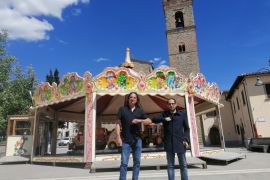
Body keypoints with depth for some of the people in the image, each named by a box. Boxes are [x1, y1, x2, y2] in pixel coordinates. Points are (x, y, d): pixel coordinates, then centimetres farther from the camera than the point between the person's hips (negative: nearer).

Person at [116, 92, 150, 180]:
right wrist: (118, 137, -10)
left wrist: (139, 120, -9)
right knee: (124, 163, -3)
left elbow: (149, 121, 8)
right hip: (126, 140, -3)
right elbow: (118, 123, -2)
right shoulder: (122, 109, 1)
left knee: (137, 162, 11)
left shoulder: (139, 110, 8)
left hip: (137, 139, 3)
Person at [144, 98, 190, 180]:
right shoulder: (164, 114, 8)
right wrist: (164, 119, -24)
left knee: (183, 165, 8)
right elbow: (155, 119, -9)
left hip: (180, 143, 0)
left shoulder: (182, 114, 7)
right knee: (170, 165, 9)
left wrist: (186, 139, -3)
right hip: (169, 144, 0)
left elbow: (187, 128, 10)